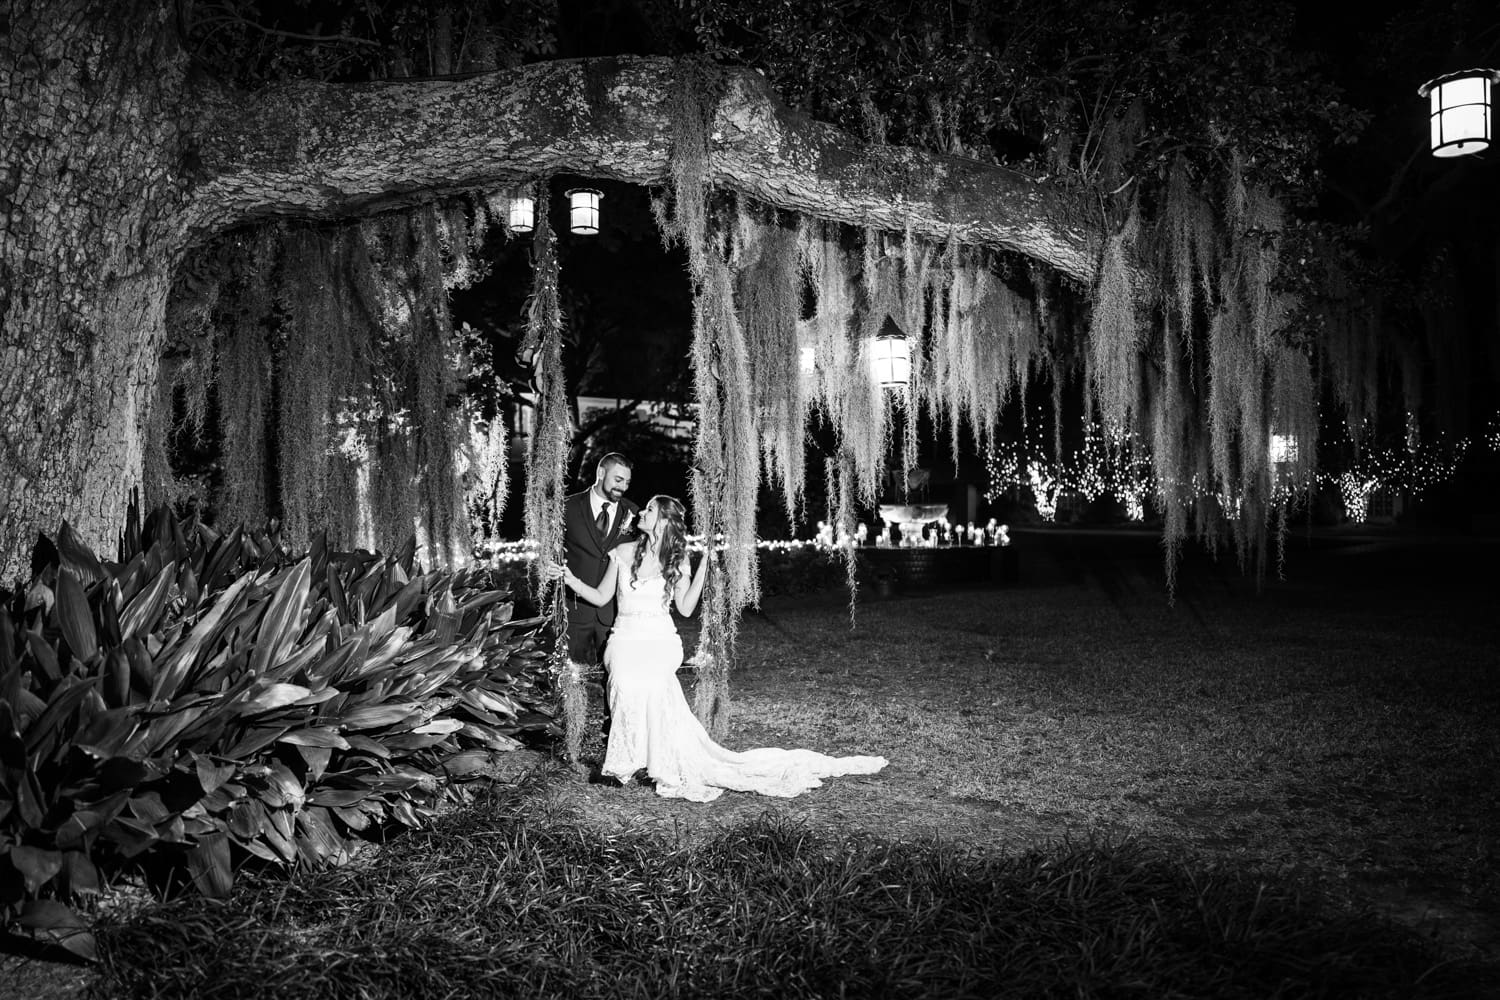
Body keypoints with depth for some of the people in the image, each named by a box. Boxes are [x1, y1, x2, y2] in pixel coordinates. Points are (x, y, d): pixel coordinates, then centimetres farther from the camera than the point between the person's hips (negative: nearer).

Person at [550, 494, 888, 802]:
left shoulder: (677, 560, 5)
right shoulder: (624, 553, 7)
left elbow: (685, 608, -1)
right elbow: (601, 597, 9)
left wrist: (703, 568, -6)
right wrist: (570, 579, -3)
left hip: (659, 643, -1)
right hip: (627, 640, 1)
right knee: (630, 685, -29)